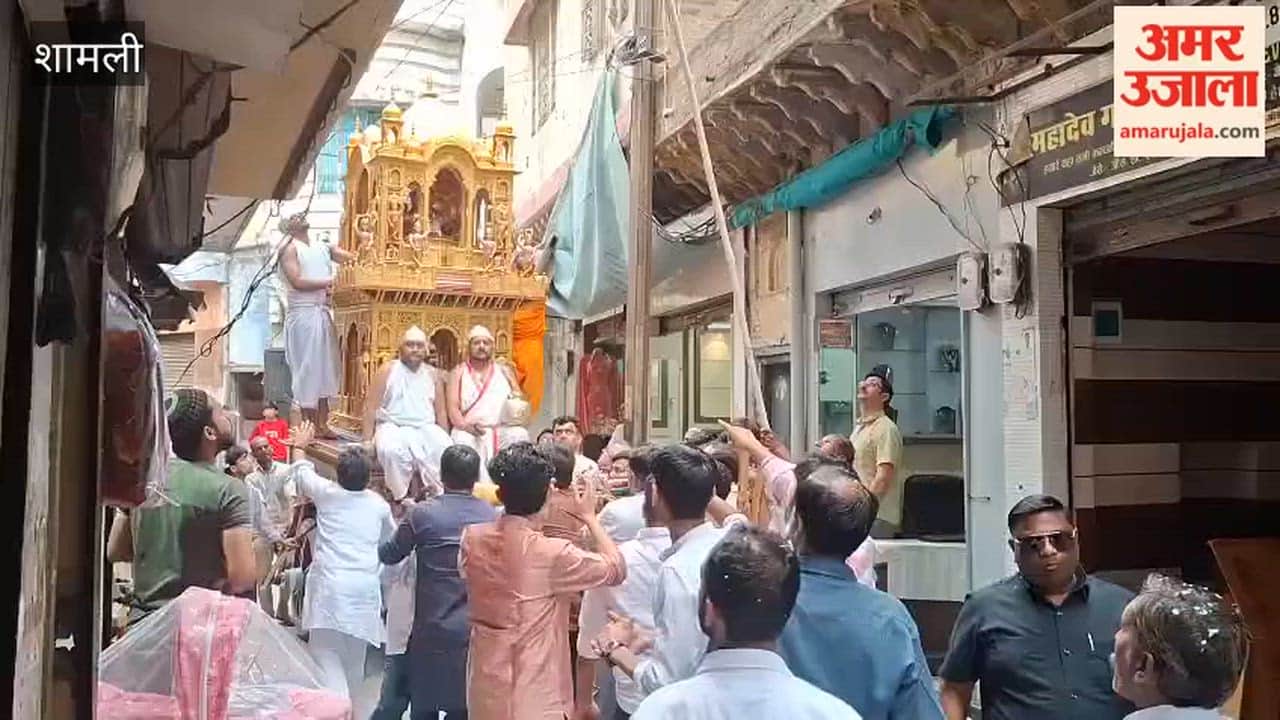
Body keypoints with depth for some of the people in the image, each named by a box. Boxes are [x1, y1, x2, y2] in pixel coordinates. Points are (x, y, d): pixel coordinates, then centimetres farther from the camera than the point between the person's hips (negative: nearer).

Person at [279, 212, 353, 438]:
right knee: (307, 368, -4)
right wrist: (329, 282, -14)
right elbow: (297, 282, -12)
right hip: (304, 314, -6)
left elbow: (355, 260, 11)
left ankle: (322, 424, 11)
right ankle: (309, 426, 1)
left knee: (326, 367, 6)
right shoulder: (289, 248, 0)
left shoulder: (323, 247, 16)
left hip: (324, 313, 6)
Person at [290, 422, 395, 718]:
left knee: (326, 653, -5)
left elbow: (303, 473, 23)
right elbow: (390, 538, 25)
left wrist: (299, 446, 41)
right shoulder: (379, 504, 7)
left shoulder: (327, 494, 1)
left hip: (330, 584, -3)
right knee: (354, 657, 15)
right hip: (364, 586, 3)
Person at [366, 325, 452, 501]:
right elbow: (371, 407, -2)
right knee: (391, 450, -36)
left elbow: (440, 411, 14)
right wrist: (367, 441, -9)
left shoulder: (433, 375, 12)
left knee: (444, 449, -27)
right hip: (393, 426, -3)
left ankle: (437, 496, -18)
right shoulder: (387, 370, 2)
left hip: (425, 427, 3)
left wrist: (443, 438, 3)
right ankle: (400, 498, -21)